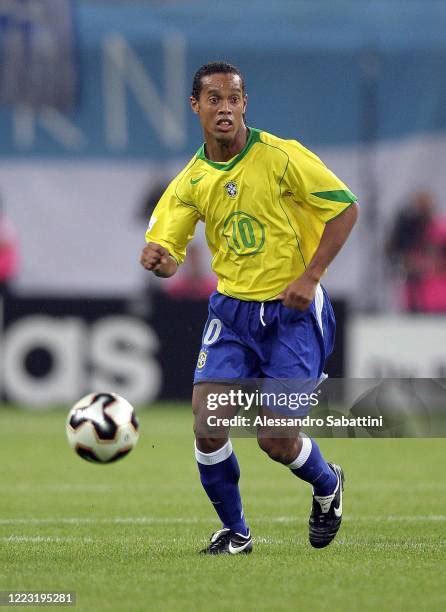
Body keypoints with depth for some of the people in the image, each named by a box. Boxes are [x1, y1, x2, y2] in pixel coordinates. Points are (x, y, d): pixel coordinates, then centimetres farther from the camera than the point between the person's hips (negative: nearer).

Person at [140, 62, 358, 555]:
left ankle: (327, 485, 27)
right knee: (207, 419, -12)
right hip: (231, 309, 4)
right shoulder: (191, 181, 2)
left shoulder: (280, 157, -11)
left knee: (276, 441, -8)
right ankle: (234, 531, 9)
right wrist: (157, 259, -25)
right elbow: (167, 252, 0)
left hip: (292, 310, -4)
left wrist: (310, 276, -14)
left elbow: (345, 207, -8)